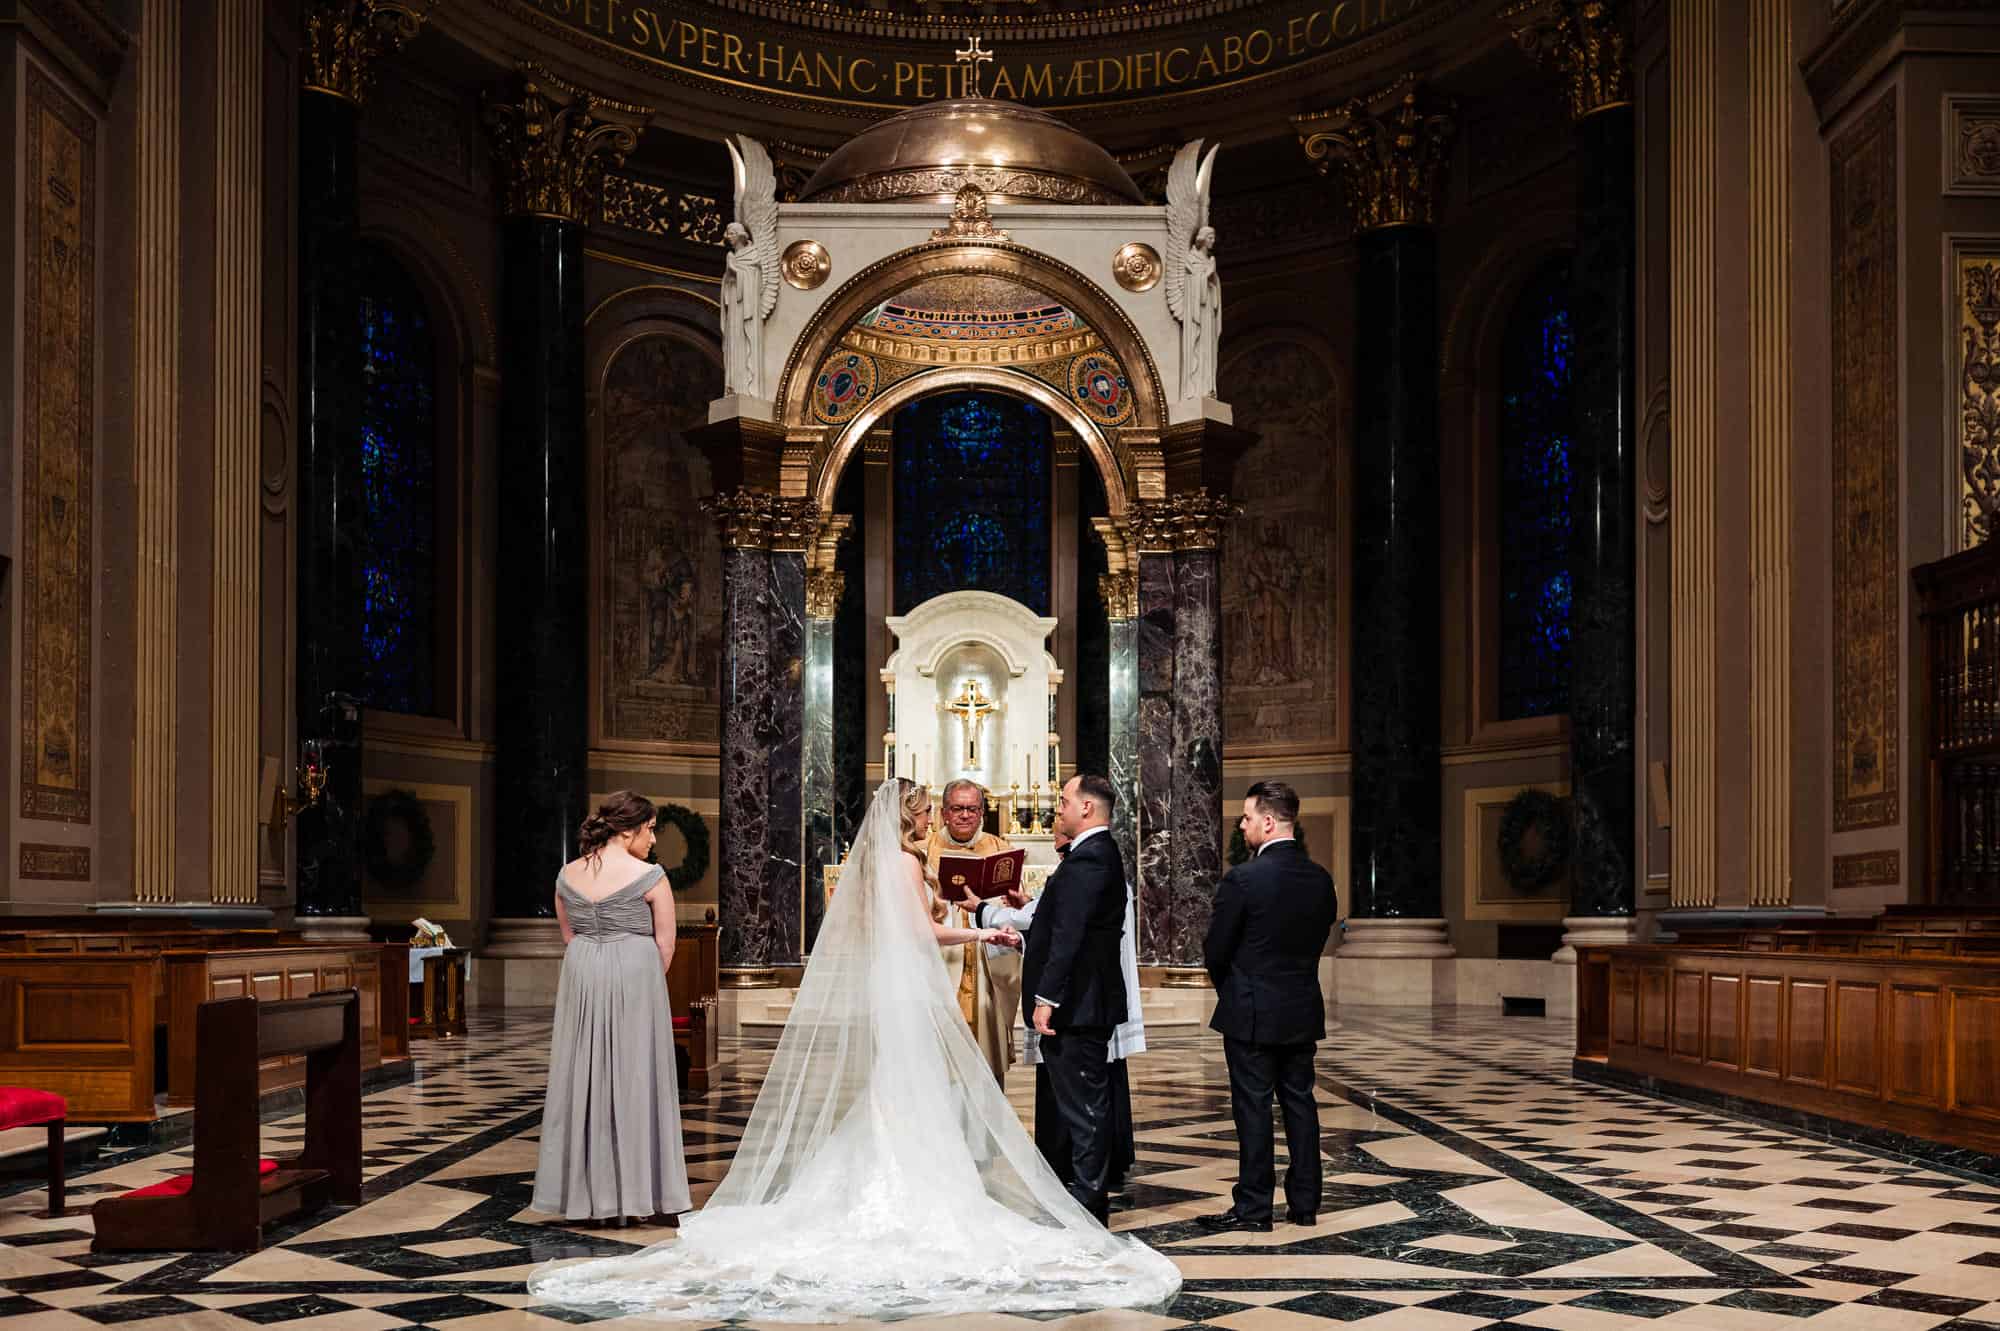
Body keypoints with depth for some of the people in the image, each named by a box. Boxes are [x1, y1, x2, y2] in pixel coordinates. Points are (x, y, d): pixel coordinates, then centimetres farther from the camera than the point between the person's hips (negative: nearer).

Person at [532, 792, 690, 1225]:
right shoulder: (649, 876, -9)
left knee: (582, 1080, 10)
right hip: (634, 977, -5)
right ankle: (631, 1195, 4)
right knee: (632, 1082, 2)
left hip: (579, 979, 5)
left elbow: (569, 937, 11)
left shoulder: (568, 875, 6)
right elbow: (665, 944, -5)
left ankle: (582, 1195, 13)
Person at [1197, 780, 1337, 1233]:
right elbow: (1320, 939, 9)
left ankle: (1253, 1208, 4)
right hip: (1303, 1013, 6)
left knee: (1253, 1109, 0)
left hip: (1251, 1013, -6)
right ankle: (1305, 1203, 17)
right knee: (1300, 1103, 12)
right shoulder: (1320, 879, 1)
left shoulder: (1243, 878, -17)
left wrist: (1229, 991, 9)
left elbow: (1215, 950, -10)